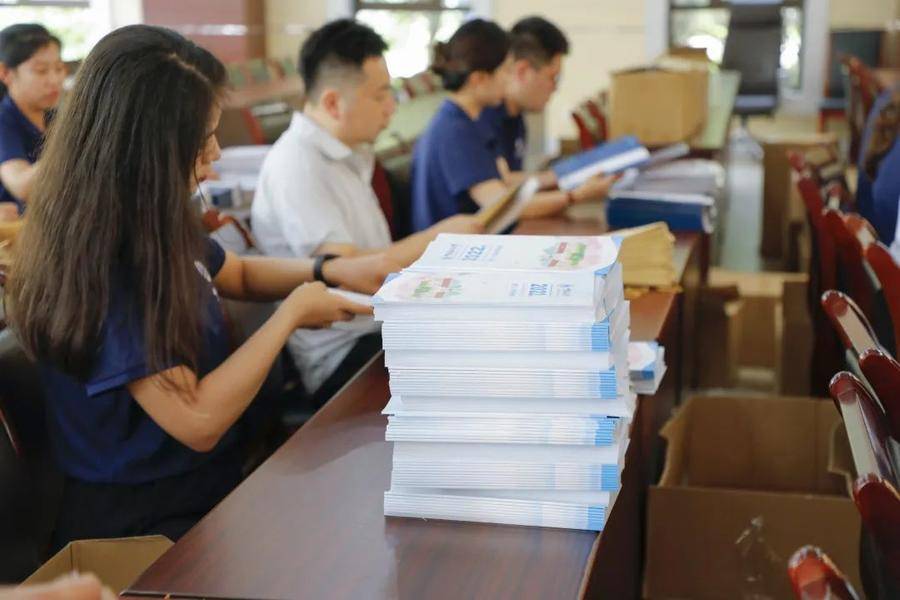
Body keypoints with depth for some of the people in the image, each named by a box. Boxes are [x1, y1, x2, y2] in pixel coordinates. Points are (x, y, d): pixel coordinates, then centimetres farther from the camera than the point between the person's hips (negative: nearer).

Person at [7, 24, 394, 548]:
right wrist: (292, 313, -16)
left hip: (208, 486, 8)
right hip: (142, 532, -8)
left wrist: (329, 272, 3)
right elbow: (198, 421, -26)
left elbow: (238, 275, 21)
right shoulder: (97, 267, -25)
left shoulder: (156, 225, 1)